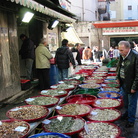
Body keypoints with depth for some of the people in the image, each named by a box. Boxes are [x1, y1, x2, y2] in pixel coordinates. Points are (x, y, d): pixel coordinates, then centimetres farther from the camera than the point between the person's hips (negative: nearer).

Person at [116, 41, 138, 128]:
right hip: (123, 83, 7)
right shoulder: (122, 55, 0)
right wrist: (118, 77, 11)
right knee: (125, 101, 23)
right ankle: (127, 113, 44)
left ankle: (131, 120, 23)